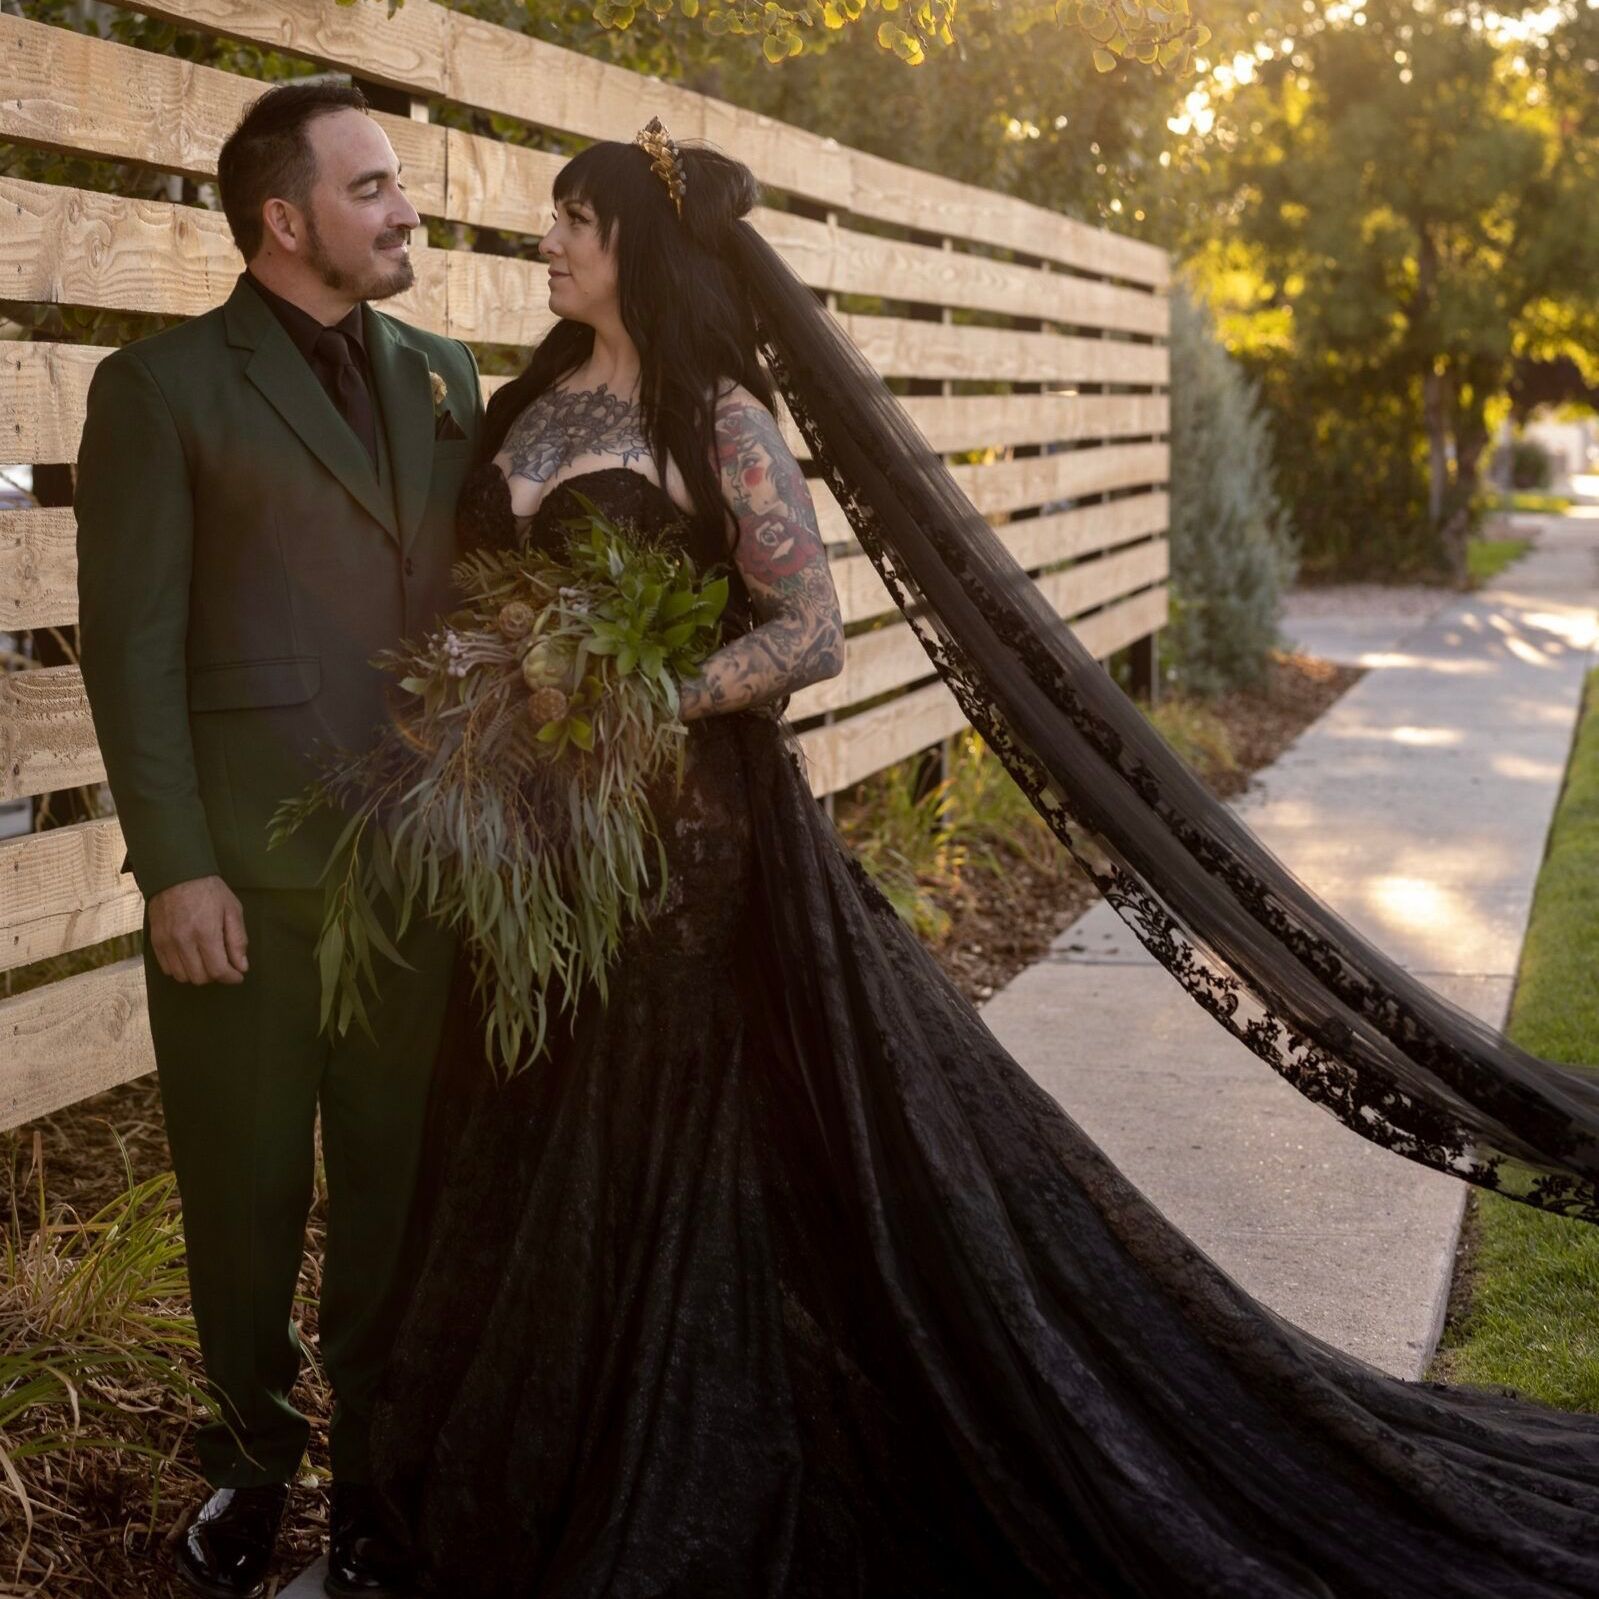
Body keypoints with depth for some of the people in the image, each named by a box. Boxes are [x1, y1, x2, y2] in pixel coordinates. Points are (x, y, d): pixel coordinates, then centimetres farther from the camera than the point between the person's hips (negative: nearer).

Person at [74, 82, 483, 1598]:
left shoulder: (444, 375, 12)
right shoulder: (162, 385, -2)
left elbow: (473, 601, 13)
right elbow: (131, 645, -6)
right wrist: (175, 871, -11)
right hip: (245, 875, -3)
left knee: (399, 1183, 11)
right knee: (246, 1195, 10)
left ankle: (377, 1458, 28)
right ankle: (250, 1454, 31)